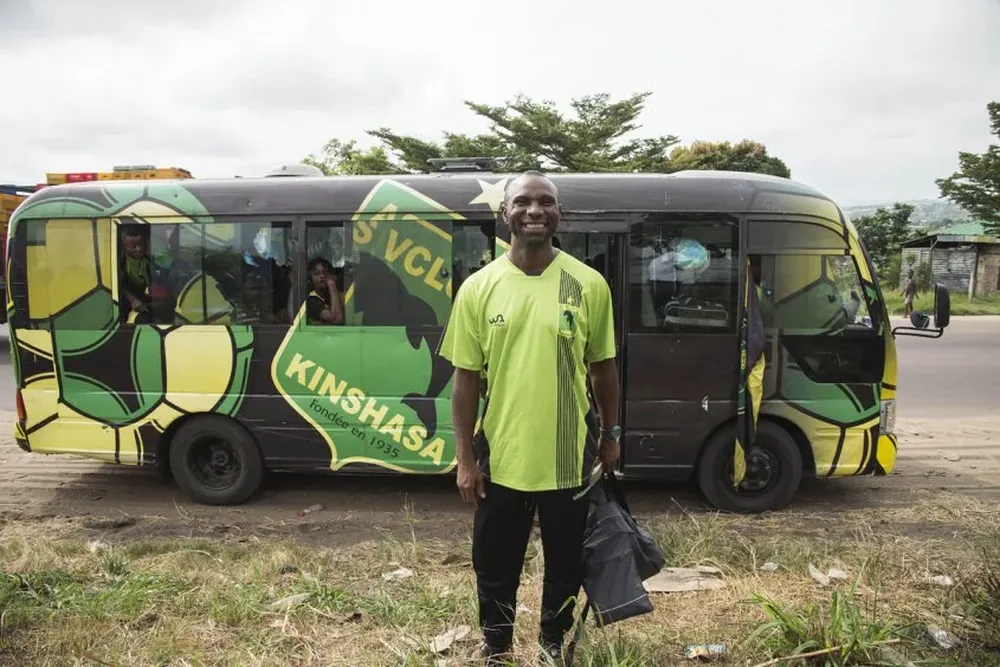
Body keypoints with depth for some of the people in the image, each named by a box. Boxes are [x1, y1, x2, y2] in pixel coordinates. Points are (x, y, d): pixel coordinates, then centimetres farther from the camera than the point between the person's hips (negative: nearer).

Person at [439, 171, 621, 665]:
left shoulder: (589, 285, -4)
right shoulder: (479, 287, -5)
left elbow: (603, 368, 5)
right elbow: (466, 378, -2)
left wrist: (610, 436, 8)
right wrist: (465, 458, -3)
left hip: (569, 456, 0)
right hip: (502, 457, 0)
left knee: (566, 563, 18)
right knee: (495, 566, 16)